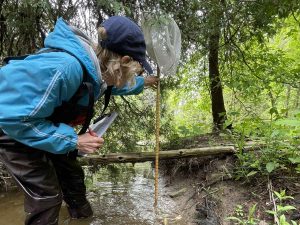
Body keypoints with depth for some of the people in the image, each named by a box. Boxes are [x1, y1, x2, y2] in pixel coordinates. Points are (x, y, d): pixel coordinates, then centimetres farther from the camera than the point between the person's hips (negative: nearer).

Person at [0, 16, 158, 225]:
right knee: (46, 194, -6)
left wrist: (143, 82, 25)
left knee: (72, 175, 17)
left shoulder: (97, 68, -11)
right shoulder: (65, 67, -41)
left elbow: (118, 84, 15)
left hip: (47, 127, 8)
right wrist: (73, 141, -32)